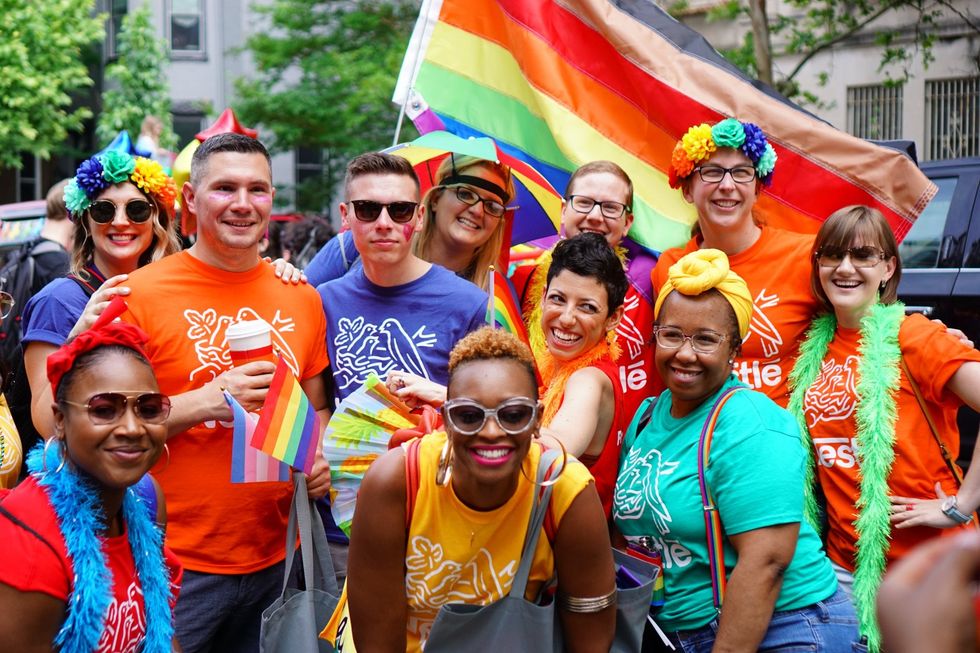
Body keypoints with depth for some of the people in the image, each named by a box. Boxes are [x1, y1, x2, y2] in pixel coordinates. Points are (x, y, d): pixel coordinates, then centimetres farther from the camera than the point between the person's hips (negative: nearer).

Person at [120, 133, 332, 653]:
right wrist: (205, 402, -20)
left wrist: (320, 458, -1)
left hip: (275, 562, 5)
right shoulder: (141, 294, -8)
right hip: (175, 568, -4)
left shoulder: (300, 298, 7)